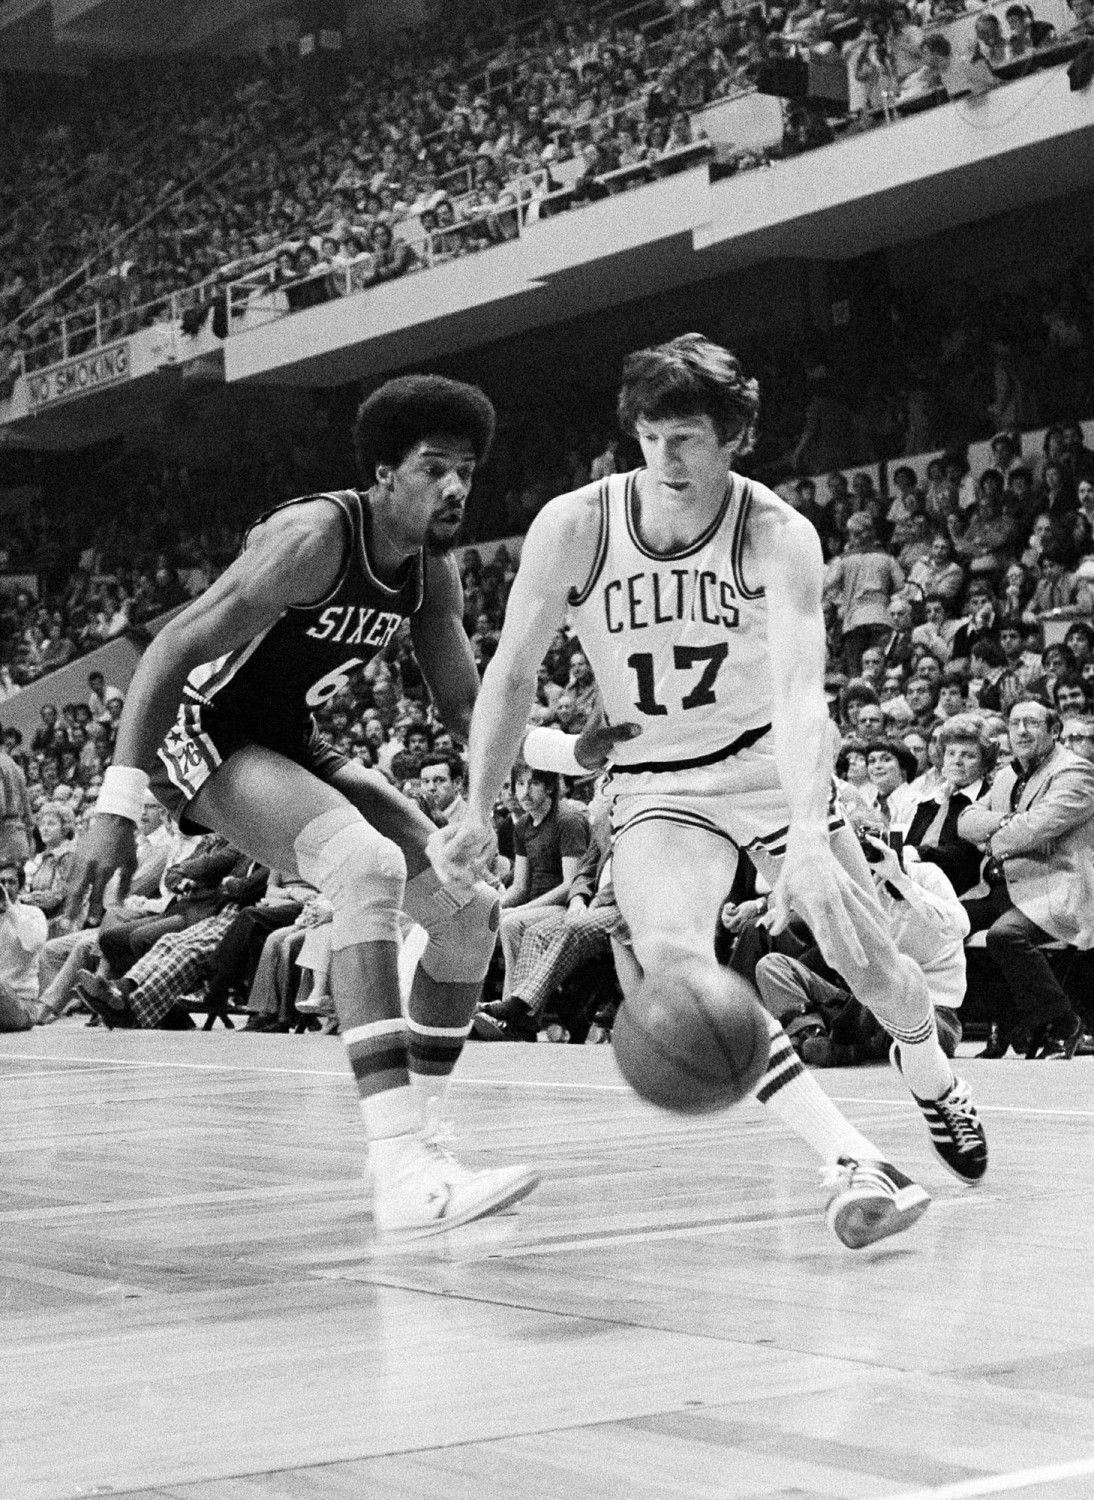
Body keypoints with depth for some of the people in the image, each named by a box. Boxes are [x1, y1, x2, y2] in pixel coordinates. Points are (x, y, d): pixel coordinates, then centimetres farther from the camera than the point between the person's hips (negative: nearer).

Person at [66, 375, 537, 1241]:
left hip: (292, 745, 9)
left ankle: (418, 1138, 14)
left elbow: (465, 708, 8)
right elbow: (174, 650, -26)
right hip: (203, 734, -9)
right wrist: (118, 805, -31)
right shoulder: (313, 538, -24)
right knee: (369, 865, -33)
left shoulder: (432, 573, 1)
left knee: (468, 907, 3)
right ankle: (402, 1174, -40)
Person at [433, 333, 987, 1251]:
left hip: (771, 761, 0)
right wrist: (480, 813, -11)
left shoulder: (779, 537, -21)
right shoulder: (572, 528, -16)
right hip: (658, 786, 0)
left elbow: (800, 690, -35)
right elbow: (513, 674, -5)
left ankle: (933, 1080, 41)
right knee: (668, 955, -27)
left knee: (872, 962, 3)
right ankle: (853, 1164, -30)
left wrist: (808, 837, -49)